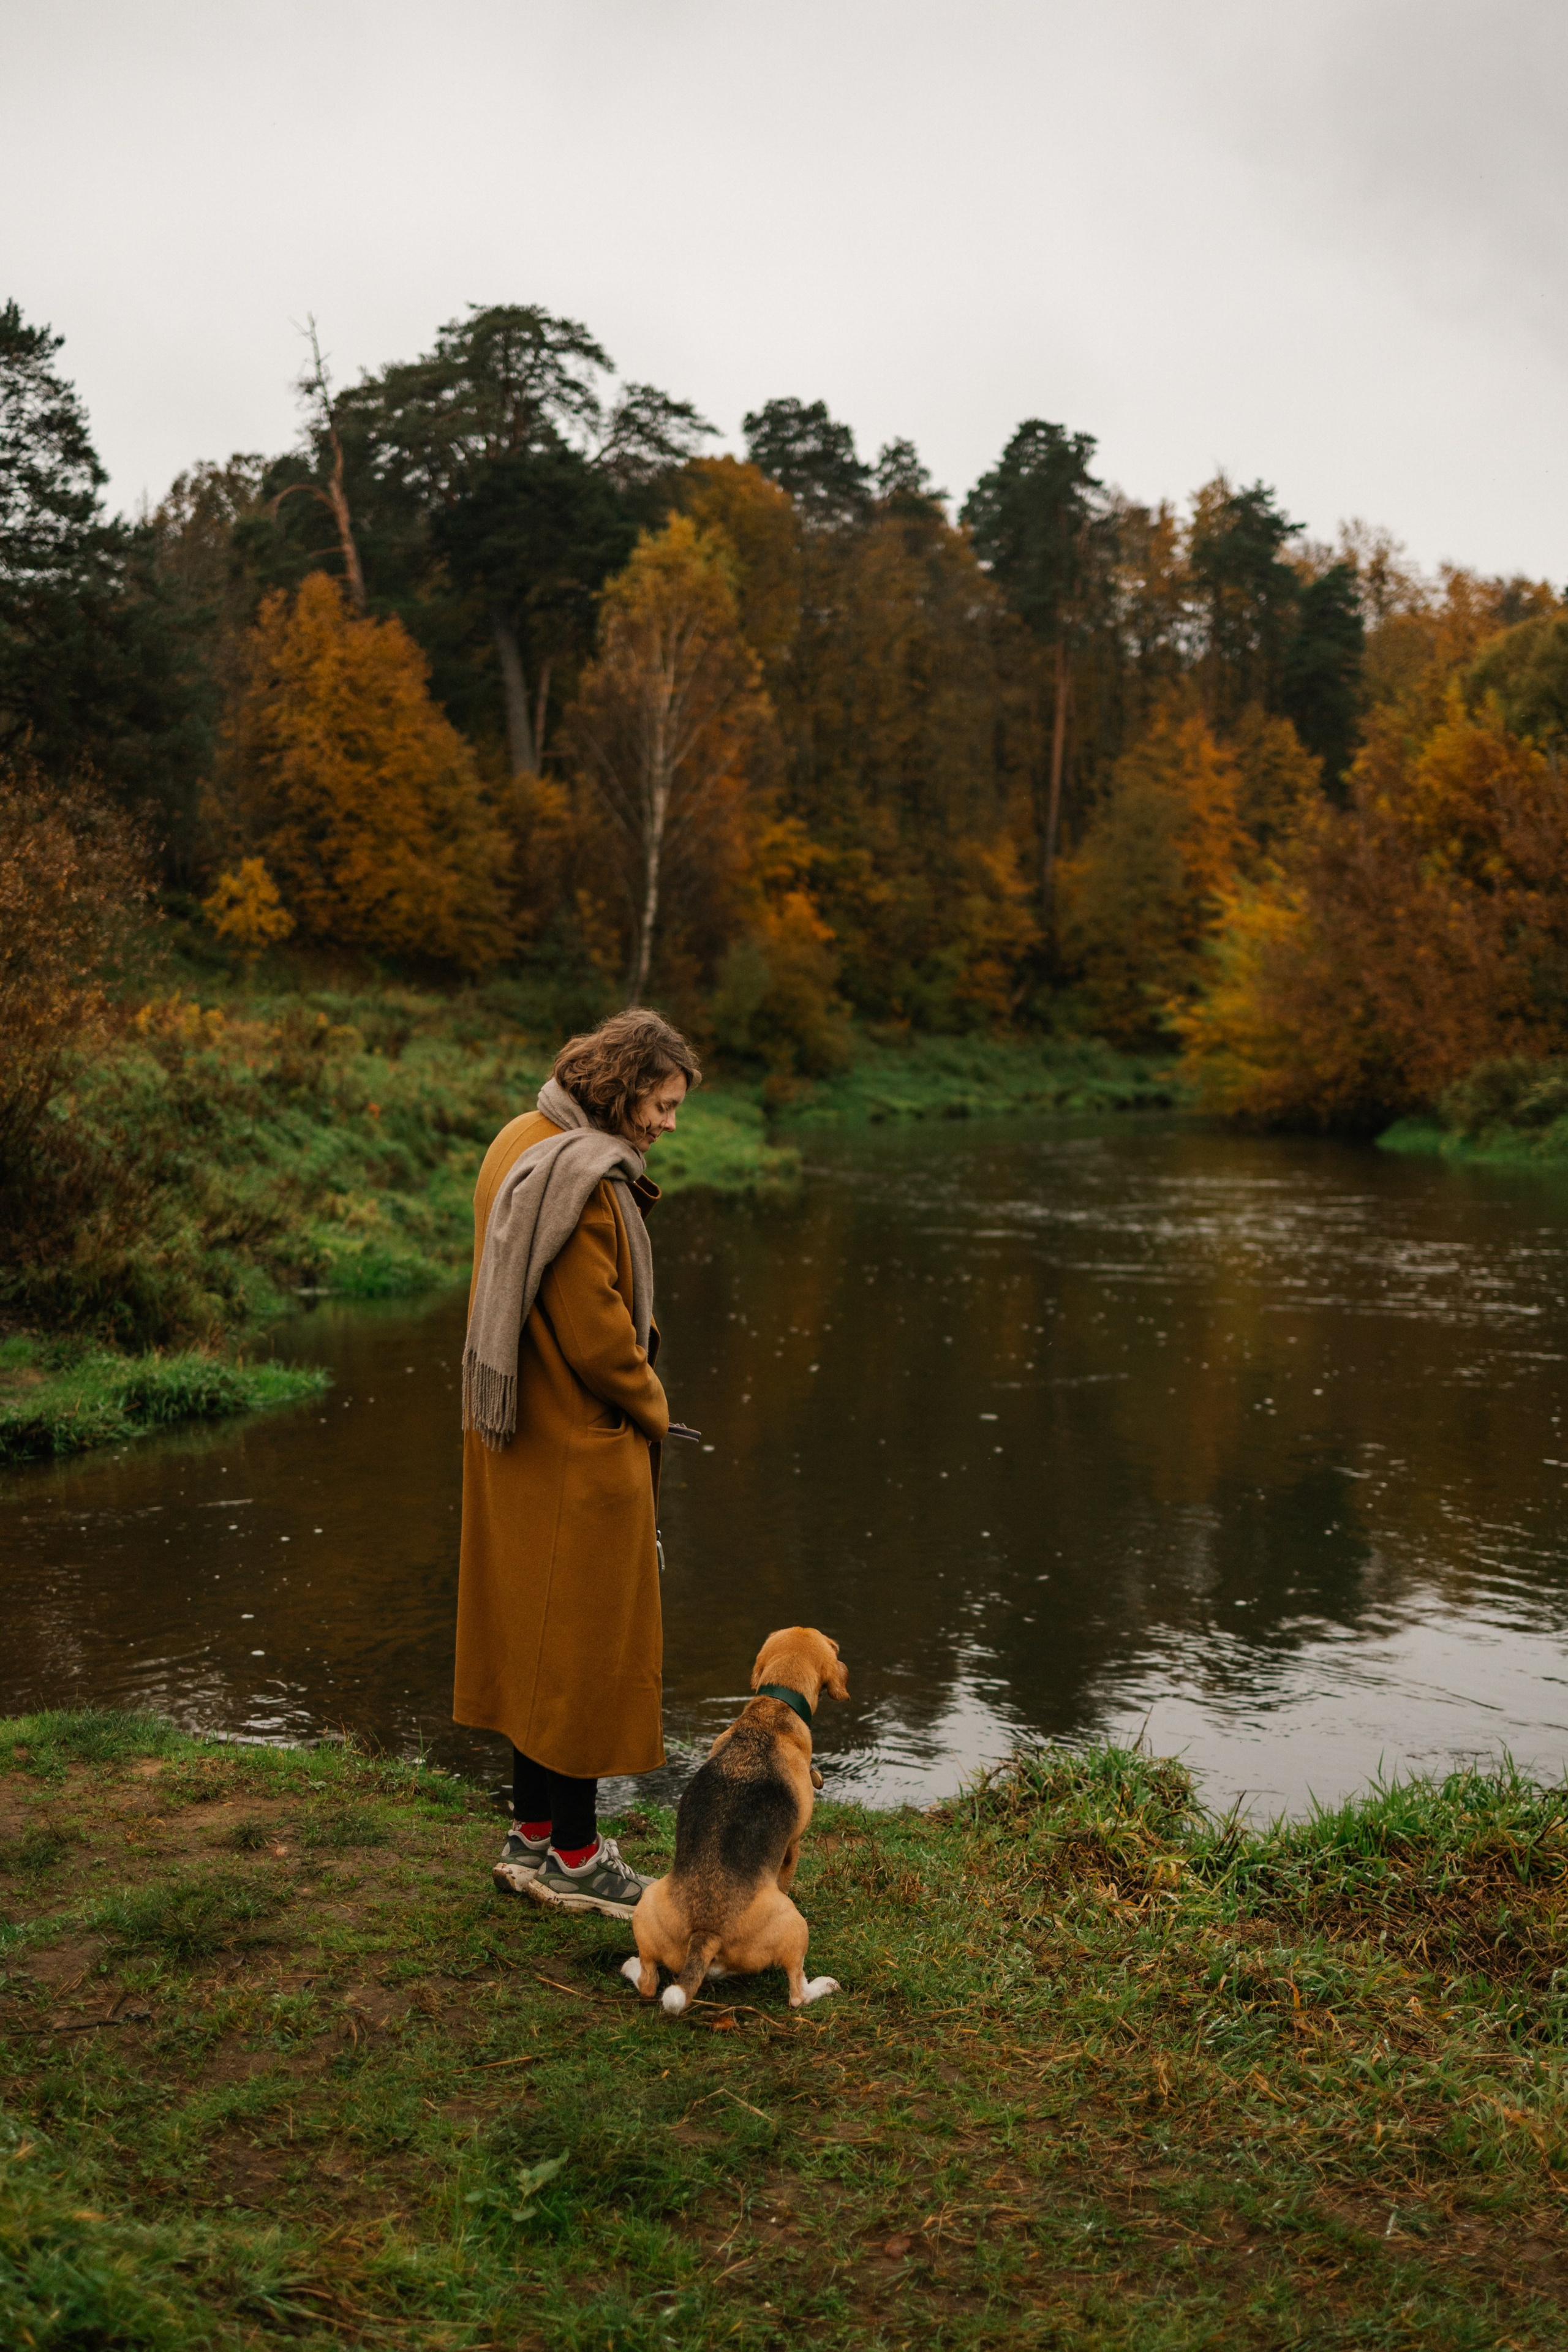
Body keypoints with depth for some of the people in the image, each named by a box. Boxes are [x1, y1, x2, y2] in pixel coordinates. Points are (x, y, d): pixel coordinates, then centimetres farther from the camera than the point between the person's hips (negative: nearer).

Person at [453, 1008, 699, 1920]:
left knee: (536, 1632, 16)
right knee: (586, 1639, 1)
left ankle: (534, 1835, 28)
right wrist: (652, 1409, -5)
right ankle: (574, 1856, 14)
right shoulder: (579, 1180, -23)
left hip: (528, 1440, 10)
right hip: (582, 1450, -10)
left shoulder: (527, 1143, 9)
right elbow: (596, 1335, -22)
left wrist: (638, 1388, 7)